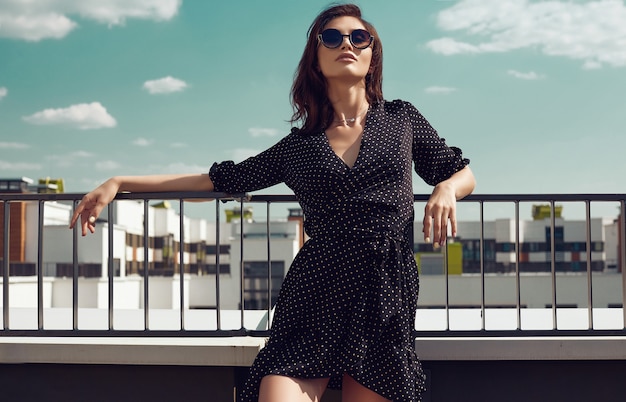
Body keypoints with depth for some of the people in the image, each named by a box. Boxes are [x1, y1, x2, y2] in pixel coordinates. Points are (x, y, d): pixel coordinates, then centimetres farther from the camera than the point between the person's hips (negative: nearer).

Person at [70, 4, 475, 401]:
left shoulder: (402, 119, 13)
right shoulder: (297, 145, 12)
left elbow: (464, 174, 21)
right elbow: (223, 179, 17)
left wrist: (446, 190, -5)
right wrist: (118, 183, 14)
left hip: (388, 297, 1)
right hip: (315, 295, 0)